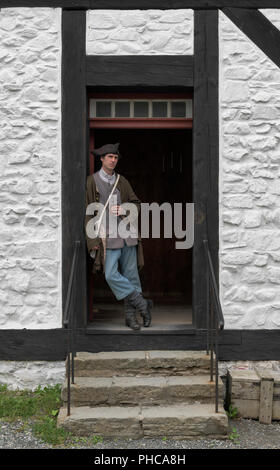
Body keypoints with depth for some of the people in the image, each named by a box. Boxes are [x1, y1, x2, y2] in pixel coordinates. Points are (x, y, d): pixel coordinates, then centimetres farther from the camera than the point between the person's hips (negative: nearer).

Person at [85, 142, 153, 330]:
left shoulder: (122, 181, 12)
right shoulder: (91, 181, 0)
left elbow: (136, 204, 16)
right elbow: (87, 212, -2)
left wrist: (123, 210, -7)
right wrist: (93, 240, -8)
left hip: (127, 234, 4)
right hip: (108, 236, -3)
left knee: (131, 274, 3)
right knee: (111, 275, -16)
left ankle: (131, 315, 13)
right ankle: (143, 304, -2)